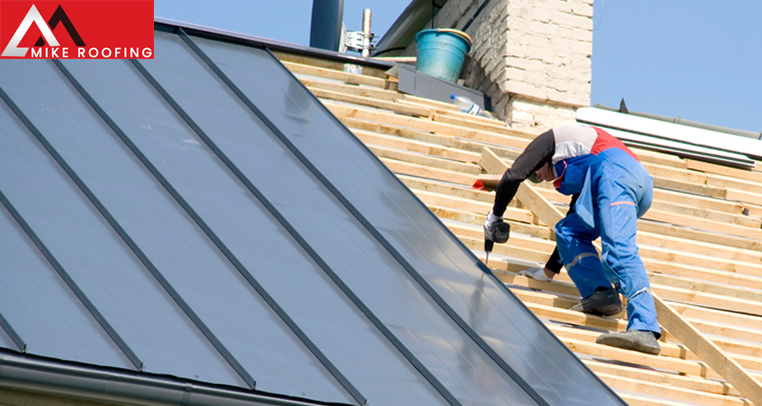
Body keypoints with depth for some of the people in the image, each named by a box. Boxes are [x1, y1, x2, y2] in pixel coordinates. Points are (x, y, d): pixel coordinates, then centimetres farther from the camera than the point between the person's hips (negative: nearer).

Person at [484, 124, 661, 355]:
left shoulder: (551, 139, 23)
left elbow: (513, 176, 9)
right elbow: (573, 227, 45)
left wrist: (495, 215, 21)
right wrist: (548, 272, 51)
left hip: (615, 172, -9)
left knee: (618, 250, -23)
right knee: (568, 231, 18)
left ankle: (645, 330, -39)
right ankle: (600, 294, -3)